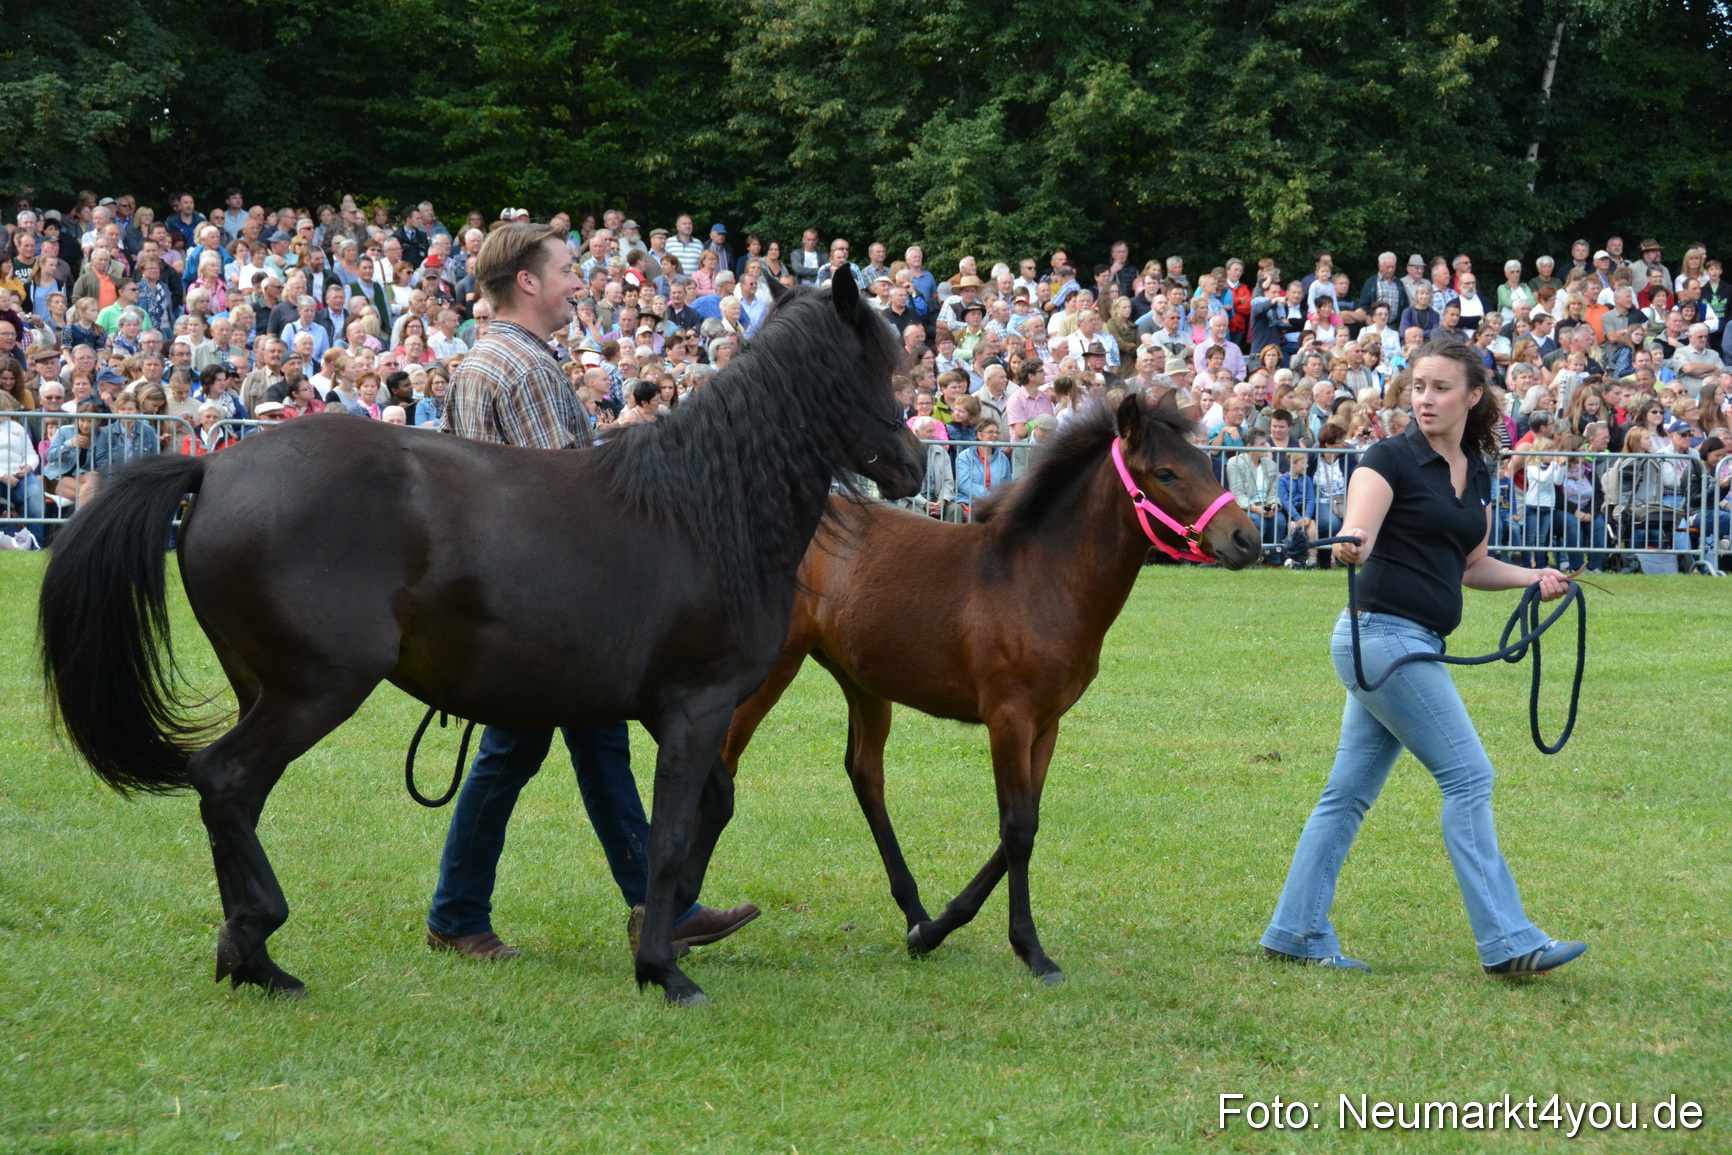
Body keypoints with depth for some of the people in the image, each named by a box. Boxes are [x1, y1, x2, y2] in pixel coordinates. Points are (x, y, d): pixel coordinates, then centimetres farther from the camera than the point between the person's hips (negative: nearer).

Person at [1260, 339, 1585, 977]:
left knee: (1349, 792, 10)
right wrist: (1351, 543, -45)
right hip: (1383, 633, -8)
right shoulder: (1390, 459, -9)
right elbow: (1357, 531, -23)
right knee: (1467, 776, -9)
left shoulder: (1477, 475, 14)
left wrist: (1533, 578, 9)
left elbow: (1470, 565, 24)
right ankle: (1507, 940, -7)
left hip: (1415, 646, 8)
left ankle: (1297, 931, 14)